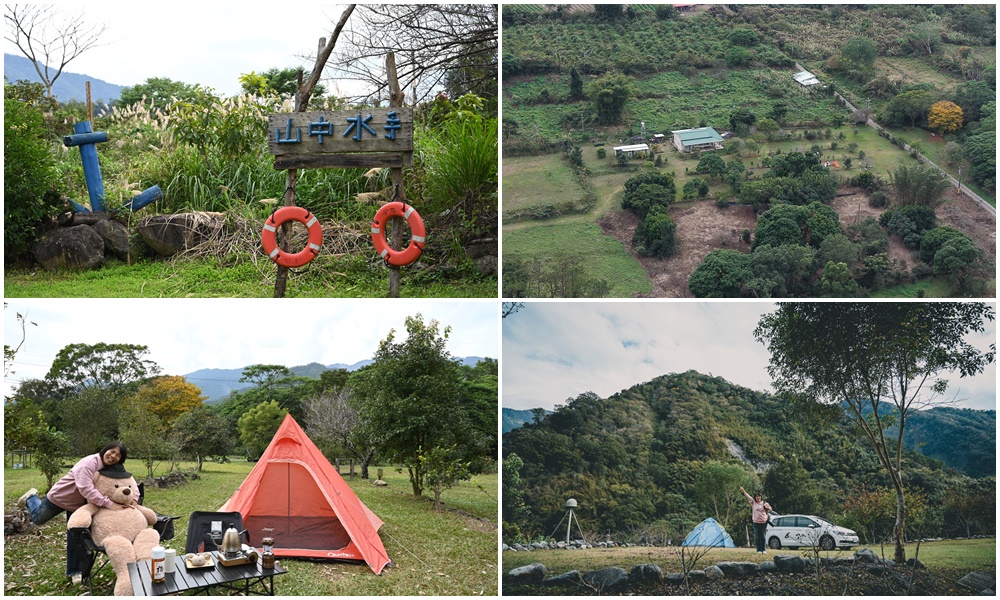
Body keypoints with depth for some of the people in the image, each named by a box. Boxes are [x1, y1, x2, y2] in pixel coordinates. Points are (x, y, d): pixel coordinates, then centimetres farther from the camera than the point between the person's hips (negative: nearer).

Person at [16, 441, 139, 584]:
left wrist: (134, 499, -33)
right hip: (60, 497, -5)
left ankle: (74, 571, 24)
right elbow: (87, 490, -48)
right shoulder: (89, 463, -38)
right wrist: (110, 504, -52)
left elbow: (130, 482, -12)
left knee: (76, 538, 7)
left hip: (78, 505, 5)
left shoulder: (115, 469, -16)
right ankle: (32, 498, 48)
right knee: (38, 518, 17)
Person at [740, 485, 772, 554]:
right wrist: (743, 491, -10)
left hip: (764, 522, 0)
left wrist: (767, 507, -9)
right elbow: (748, 496, -2)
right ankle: (759, 550, 5)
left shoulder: (764, 503, 7)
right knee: (757, 537, 0)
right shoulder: (753, 503, 4)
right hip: (756, 522, 0)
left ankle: (764, 550, 7)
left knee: (763, 537, 0)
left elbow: (770, 509, 12)